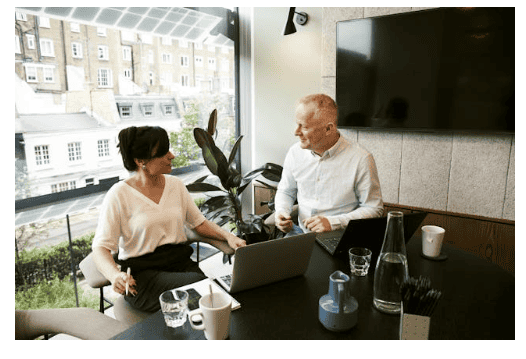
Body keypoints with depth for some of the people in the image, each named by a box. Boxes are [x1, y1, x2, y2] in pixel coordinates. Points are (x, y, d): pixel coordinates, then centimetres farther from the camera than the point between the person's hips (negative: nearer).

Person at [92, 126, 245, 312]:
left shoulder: (175, 184, 8)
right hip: (143, 273, -4)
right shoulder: (119, 195, -7)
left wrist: (228, 236, -4)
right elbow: (100, 248, -8)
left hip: (181, 263, 4)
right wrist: (115, 275, -29)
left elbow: (199, 223, 14)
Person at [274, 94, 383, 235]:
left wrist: (332, 223, -18)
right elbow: (286, 191, 18)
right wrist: (281, 212, -4)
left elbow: (374, 209, -7)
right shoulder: (295, 152, 1)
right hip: (301, 232, 3)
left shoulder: (361, 159, -13)